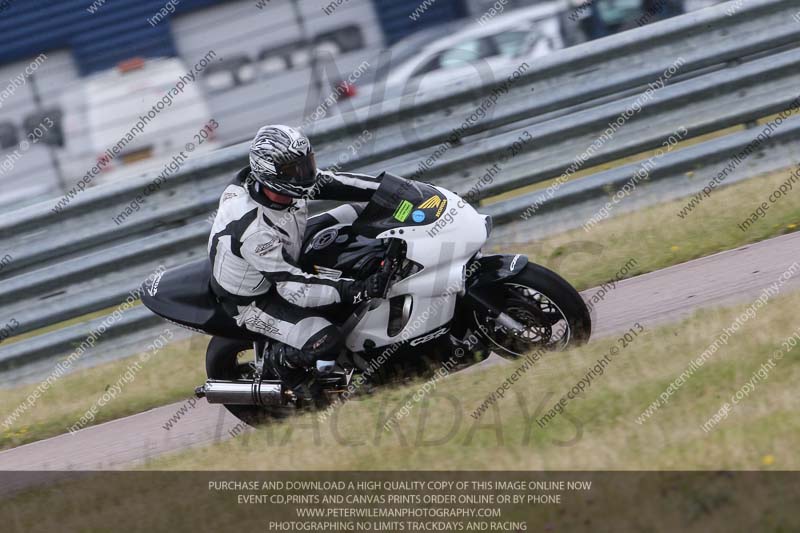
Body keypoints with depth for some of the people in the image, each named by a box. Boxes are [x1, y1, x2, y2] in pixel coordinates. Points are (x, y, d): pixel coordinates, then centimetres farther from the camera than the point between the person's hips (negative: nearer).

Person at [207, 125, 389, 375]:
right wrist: (358, 290, -42)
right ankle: (279, 359, 6)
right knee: (327, 343, -26)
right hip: (252, 299, -8)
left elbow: (333, 182, -6)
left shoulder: (279, 182, -20)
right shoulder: (254, 230, -41)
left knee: (354, 213, 7)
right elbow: (294, 289, -38)